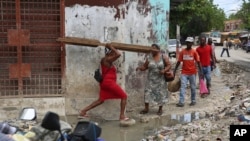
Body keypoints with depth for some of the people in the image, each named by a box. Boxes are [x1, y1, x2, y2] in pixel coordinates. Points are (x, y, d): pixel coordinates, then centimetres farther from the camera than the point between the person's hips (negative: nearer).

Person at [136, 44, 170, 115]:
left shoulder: (163, 57, -4)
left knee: (161, 94, 4)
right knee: (147, 92, -5)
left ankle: (160, 109, 19)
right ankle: (146, 108, 8)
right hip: (151, 79, 1)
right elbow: (145, 67, 4)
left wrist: (164, 70, -18)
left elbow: (169, 65, -1)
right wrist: (140, 67, -16)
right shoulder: (149, 57, 0)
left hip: (160, 79, -1)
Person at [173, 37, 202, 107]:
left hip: (192, 73, 0)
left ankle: (193, 100, 24)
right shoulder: (182, 52, 1)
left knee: (193, 87, 10)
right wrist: (174, 71, 1)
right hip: (184, 73, 1)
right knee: (182, 87, -7)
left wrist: (201, 71, -10)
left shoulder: (194, 52, -3)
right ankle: (181, 102, -10)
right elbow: (178, 62, 3)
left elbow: (198, 62, -3)